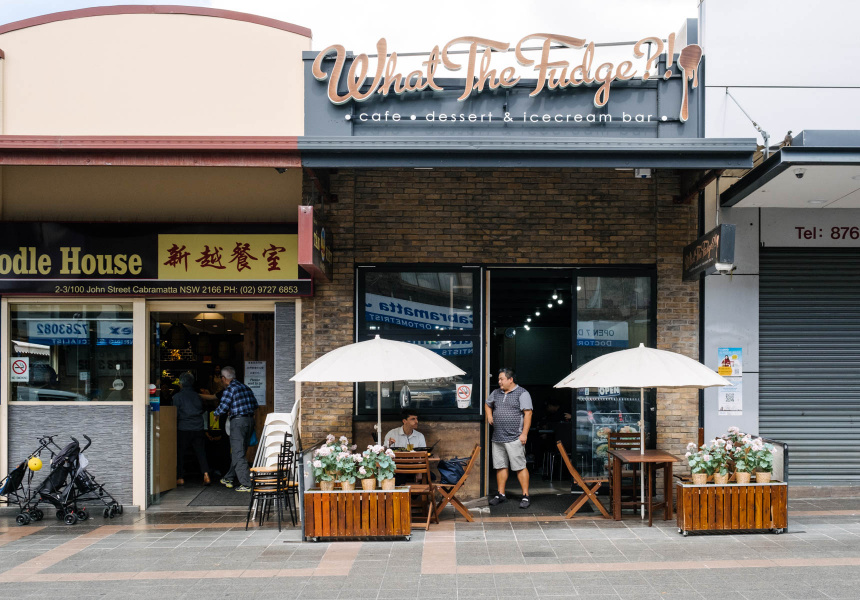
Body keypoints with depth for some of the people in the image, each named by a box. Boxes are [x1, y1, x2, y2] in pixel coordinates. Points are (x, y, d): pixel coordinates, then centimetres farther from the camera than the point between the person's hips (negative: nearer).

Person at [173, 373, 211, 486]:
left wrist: (174, 430, 2)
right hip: (198, 429, 4)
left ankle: (181, 478, 8)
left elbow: (175, 414, -5)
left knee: (181, 453, 6)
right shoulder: (197, 396, 10)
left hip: (183, 429, -4)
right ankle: (206, 474, -10)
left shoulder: (177, 396, -4)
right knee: (200, 452, 5)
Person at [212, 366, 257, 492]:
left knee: (238, 454, -3)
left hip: (238, 421, -8)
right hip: (250, 419, 8)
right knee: (236, 452, 19)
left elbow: (223, 407, -14)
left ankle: (246, 484, -6)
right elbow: (255, 405, 15)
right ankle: (229, 478, 30)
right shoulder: (245, 387, 12)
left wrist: (216, 413, 9)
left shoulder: (230, 389, -10)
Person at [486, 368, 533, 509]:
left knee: (520, 467, -5)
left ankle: (526, 496, 1)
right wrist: (489, 416, 16)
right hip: (498, 438, 6)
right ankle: (501, 494, 19)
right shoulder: (496, 393, 15)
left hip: (514, 438, -6)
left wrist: (524, 434, -16)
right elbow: (488, 404, 35)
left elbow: (527, 414, -10)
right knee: (500, 466, 10)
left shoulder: (522, 394, -5)